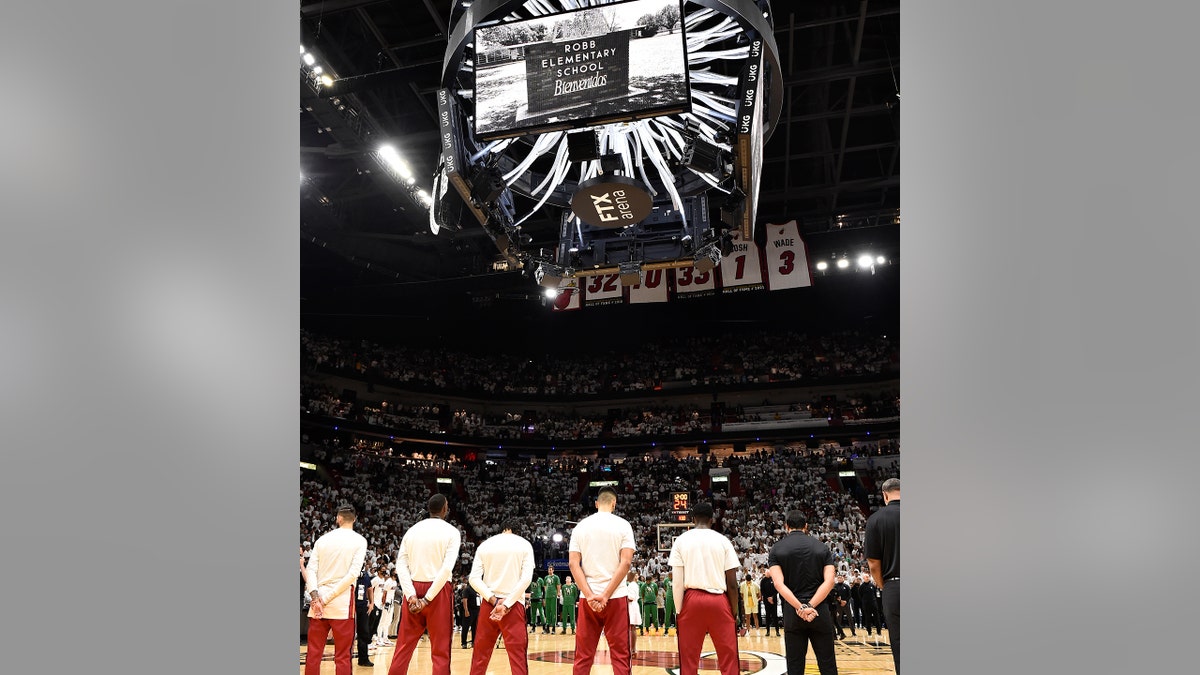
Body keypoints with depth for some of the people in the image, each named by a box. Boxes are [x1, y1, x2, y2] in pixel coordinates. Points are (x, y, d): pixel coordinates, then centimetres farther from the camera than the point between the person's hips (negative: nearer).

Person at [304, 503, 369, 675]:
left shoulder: (323, 539, 9)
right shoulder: (359, 540, -1)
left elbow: (311, 570, 0)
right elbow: (353, 574, -12)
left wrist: (315, 597, -8)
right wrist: (327, 599, -8)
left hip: (317, 601, 3)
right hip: (342, 602, -3)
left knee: (313, 654, 10)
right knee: (342, 657, 3)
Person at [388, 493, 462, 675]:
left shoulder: (412, 530, 8)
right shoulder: (452, 532, -4)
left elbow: (401, 565, -1)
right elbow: (447, 568, -16)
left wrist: (411, 595, -7)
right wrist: (428, 598, -14)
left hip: (414, 589, 4)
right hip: (438, 591, -4)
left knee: (404, 646, 13)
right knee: (440, 651, 3)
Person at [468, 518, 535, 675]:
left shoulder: (485, 545, 8)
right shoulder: (524, 544, 2)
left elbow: (474, 578, -2)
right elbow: (526, 578, -10)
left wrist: (494, 600, -8)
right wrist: (506, 604, -11)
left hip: (488, 603, 3)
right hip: (514, 604, -3)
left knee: (480, 656, 13)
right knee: (518, 656, -1)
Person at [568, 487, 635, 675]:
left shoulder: (580, 526, 6)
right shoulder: (623, 525, -1)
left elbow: (573, 564, -2)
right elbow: (626, 562, -10)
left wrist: (590, 595, -7)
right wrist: (606, 595, -10)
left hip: (588, 598, 2)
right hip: (616, 596, -2)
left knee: (583, 656, 10)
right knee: (620, 654, 5)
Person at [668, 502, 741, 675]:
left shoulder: (681, 540, 2)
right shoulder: (723, 540, 3)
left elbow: (677, 581, -3)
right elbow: (732, 583, 0)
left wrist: (679, 610, 4)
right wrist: (734, 611, 8)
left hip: (692, 600, 0)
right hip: (719, 601, 0)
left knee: (689, 660, 8)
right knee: (729, 659, 8)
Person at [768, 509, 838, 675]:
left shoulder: (776, 550, 1)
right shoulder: (822, 548, 5)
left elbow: (779, 584, -12)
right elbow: (829, 581, -7)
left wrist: (800, 608, -16)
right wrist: (810, 606, -14)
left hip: (792, 612, -1)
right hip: (820, 611, 1)